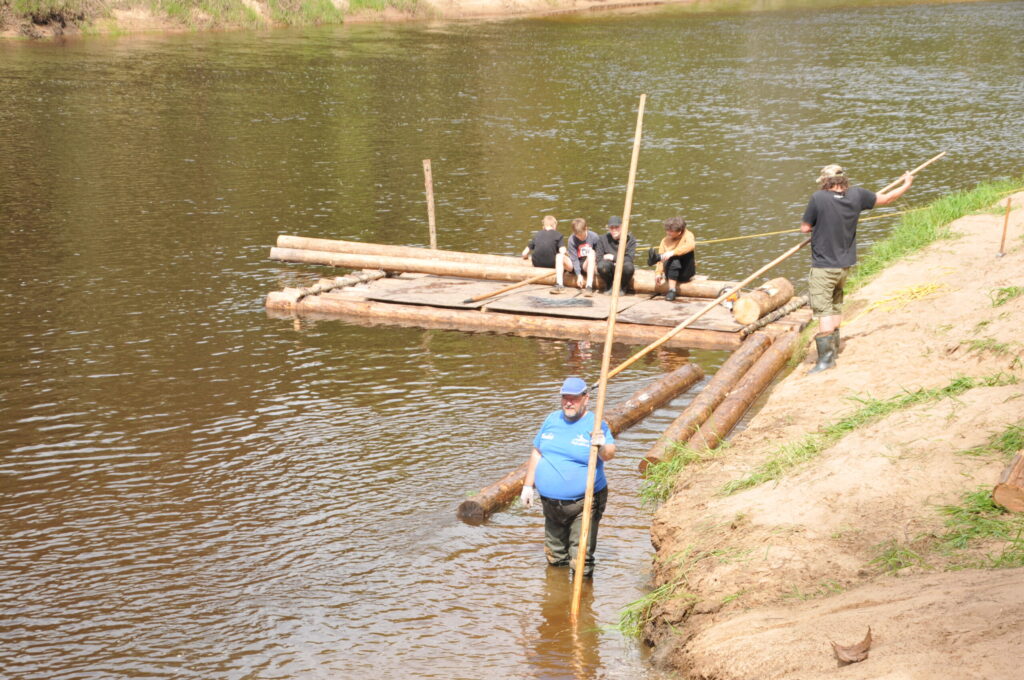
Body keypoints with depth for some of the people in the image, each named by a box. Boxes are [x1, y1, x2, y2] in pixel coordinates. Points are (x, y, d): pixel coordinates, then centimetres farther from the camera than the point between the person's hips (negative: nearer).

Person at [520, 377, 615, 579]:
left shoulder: (595, 425, -11)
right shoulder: (552, 420, 6)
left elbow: (610, 454, -26)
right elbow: (537, 453, 15)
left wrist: (601, 447, -48)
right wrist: (528, 486, 15)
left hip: (583, 504, -6)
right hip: (550, 502, 6)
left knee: (581, 560, -8)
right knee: (554, 556, 21)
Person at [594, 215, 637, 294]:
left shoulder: (630, 239, -2)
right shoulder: (603, 239, 1)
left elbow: (629, 258, -11)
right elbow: (599, 258, -5)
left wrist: (614, 257, -13)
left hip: (622, 270, 0)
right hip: (610, 270, 1)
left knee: (628, 266, -36)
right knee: (601, 266, -34)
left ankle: (622, 287, -1)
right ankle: (609, 286, 0)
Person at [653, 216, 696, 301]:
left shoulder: (687, 235, -3)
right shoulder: (665, 241, 7)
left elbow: (690, 245, -27)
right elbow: (662, 260, -2)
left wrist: (672, 253, -38)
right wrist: (658, 273, -20)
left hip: (686, 273, -2)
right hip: (672, 272, 2)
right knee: (674, 261, -33)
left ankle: (656, 258, -39)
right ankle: (671, 291, -43)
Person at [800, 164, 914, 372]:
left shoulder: (818, 198, -18)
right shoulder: (856, 195, -4)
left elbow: (805, 228, -9)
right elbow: (886, 199, 11)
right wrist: (906, 185, 28)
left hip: (823, 265, -6)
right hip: (845, 263, 6)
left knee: (823, 310, -5)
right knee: (836, 305, 21)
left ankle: (826, 356, -8)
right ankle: (834, 347, 30)